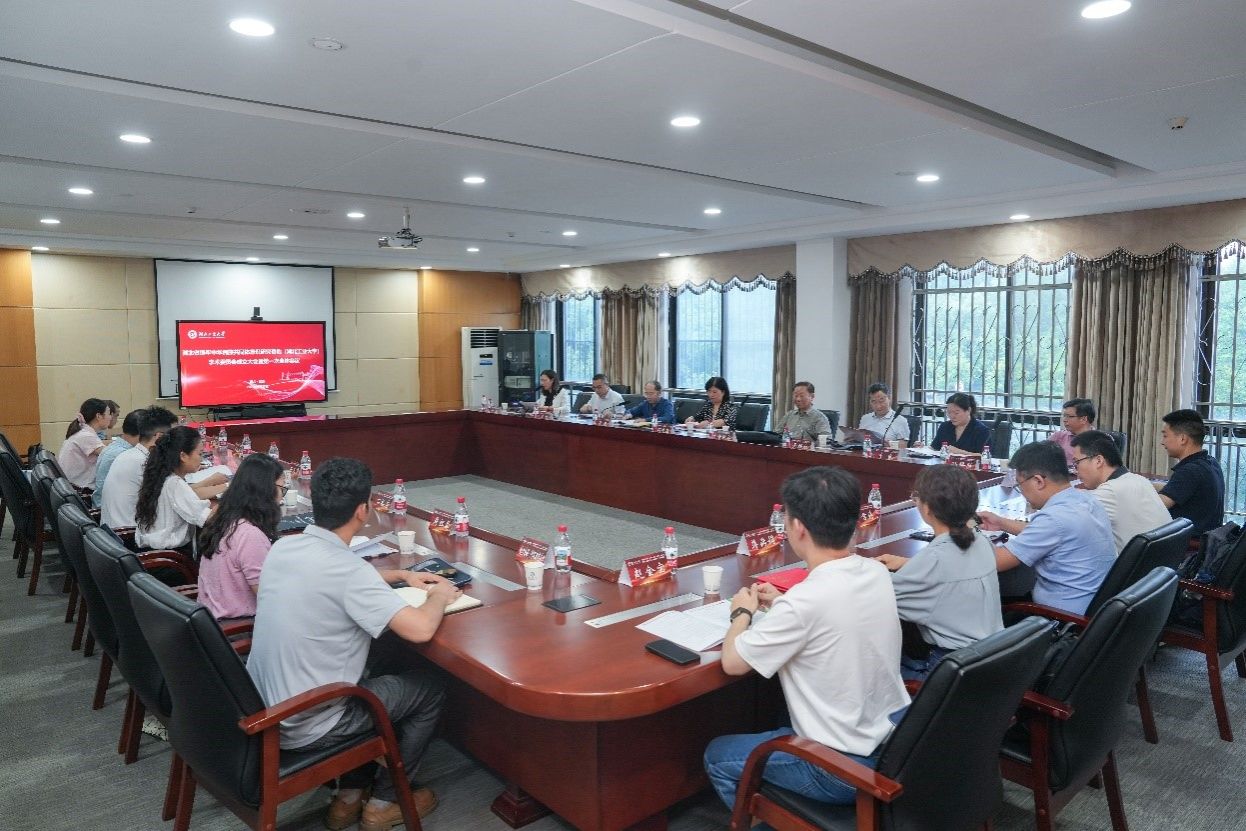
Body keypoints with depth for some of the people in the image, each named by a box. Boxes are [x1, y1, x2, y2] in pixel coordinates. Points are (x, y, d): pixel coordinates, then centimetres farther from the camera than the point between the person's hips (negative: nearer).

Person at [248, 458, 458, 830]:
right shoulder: (346, 568, -28)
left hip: (260, 709, 8)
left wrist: (401, 575, 16)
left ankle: (349, 796, 32)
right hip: (303, 727, -8)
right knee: (429, 690, 10)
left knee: (368, 679, 30)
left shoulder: (283, 547, -3)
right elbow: (421, 629, -30)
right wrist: (439, 597, -8)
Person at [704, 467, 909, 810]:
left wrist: (743, 612, 1)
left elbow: (732, 661, -16)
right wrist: (783, 603, 13)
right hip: (897, 744, 8)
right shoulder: (878, 573, -7)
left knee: (717, 757, 14)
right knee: (783, 730, 34)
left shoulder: (805, 601, -30)